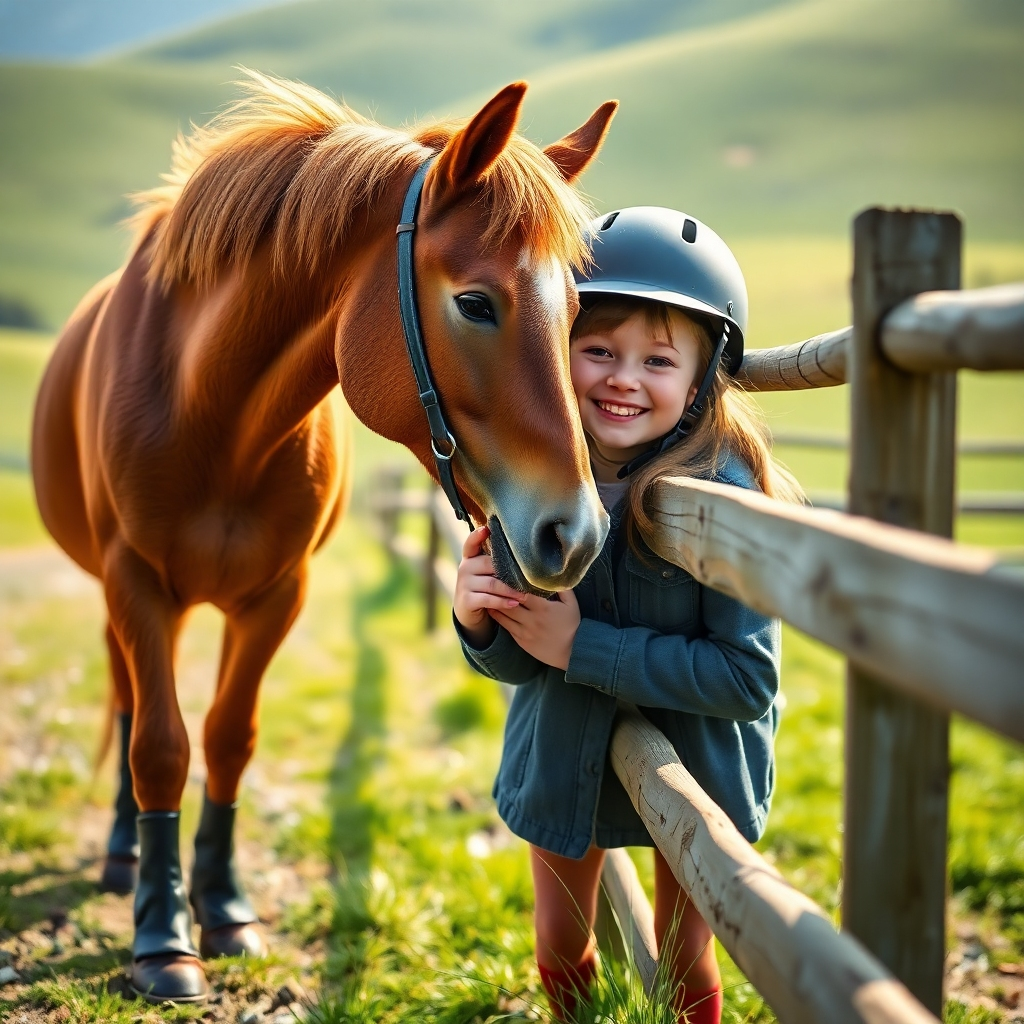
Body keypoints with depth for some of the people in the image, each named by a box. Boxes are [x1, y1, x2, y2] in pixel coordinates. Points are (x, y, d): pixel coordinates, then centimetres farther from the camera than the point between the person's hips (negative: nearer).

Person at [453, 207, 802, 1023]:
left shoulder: (725, 491, -27)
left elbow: (749, 676, -29)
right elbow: (517, 663, -6)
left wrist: (583, 645, -30)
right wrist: (480, 621, -28)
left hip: (695, 765, -4)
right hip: (563, 759, 4)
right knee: (561, 944, 24)